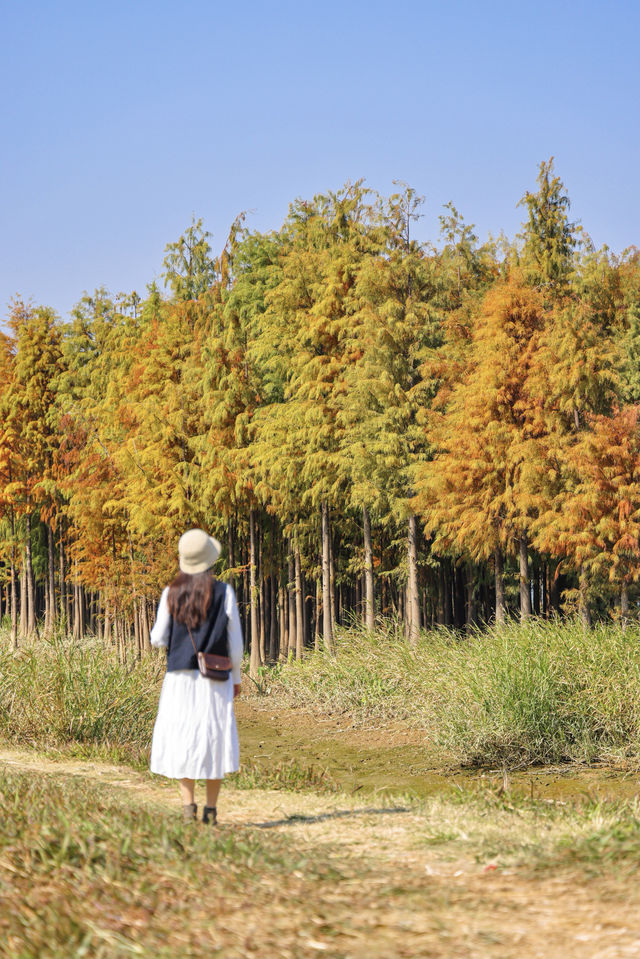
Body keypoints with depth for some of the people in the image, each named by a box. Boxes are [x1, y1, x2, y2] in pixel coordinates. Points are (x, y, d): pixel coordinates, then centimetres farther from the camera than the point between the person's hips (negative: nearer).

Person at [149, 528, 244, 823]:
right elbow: (235, 643, -2)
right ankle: (211, 809, 4)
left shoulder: (171, 594, -2)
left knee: (181, 737, 8)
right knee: (214, 738, 6)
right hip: (215, 677, -1)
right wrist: (236, 678, 11)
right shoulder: (224, 593, -5)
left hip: (180, 676, 1)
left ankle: (188, 803, -3)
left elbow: (158, 639, 2)